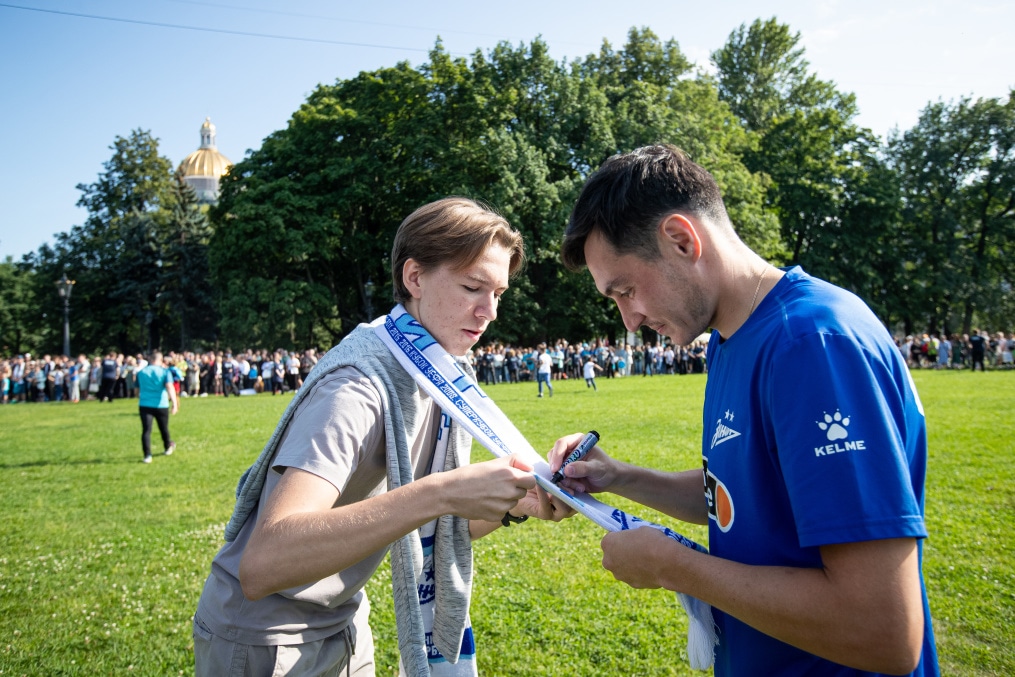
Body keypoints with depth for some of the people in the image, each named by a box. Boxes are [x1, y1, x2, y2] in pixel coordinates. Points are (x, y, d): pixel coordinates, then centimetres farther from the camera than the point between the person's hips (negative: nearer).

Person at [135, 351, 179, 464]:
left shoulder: (141, 372, 7)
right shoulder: (165, 371, -2)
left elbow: (138, 390, 19)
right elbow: (170, 387, -17)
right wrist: (174, 403, -24)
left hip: (144, 405, 1)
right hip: (161, 405, -1)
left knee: (146, 430, -2)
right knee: (164, 428, 17)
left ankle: (147, 455, -12)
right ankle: (168, 448, 37)